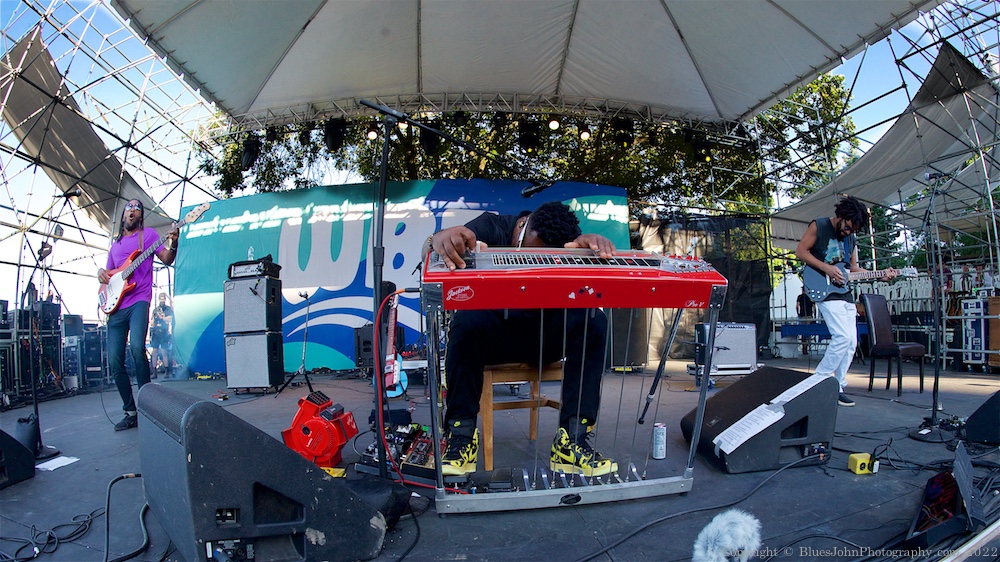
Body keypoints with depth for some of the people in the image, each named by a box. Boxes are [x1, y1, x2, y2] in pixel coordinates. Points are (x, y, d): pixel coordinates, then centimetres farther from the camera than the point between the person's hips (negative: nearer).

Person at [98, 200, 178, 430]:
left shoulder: (148, 234, 11)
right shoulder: (115, 244, 25)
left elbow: (167, 260, 0)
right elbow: (109, 272, 31)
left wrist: (172, 245, -21)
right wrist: (101, 272, 7)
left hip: (138, 301, -6)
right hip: (116, 306, 6)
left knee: (137, 347, -27)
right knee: (114, 361, 0)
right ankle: (130, 412, 10)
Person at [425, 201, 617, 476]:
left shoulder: (567, 239, -5)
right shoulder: (492, 227, -12)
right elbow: (429, 249, -28)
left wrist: (594, 243, -47)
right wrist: (440, 239, -53)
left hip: (546, 334, 2)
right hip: (491, 333, -1)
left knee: (594, 322, -25)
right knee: (465, 322, -34)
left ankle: (572, 440, -27)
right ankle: (461, 437, -25)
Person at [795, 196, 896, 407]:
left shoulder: (851, 238, 15)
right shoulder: (818, 227, -4)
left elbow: (853, 268, 19)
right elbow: (801, 251, -8)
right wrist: (826, 268, -16)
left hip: (845, 293, 8)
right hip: (826, 292, -8)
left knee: (851, 343, 5)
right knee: (843, 337, -19)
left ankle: (837, 387, 12)